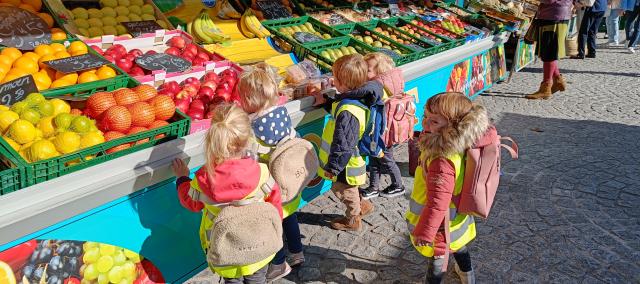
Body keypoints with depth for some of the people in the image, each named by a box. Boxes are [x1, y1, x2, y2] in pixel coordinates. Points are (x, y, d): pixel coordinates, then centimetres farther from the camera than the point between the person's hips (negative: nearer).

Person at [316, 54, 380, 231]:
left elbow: (343, 144, -30)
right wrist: (325, 101, 7)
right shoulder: (354, 99, -5)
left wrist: (333, 167, -20)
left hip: (345, 164, -8)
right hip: (348, 160, 8)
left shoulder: (347, 113, -35)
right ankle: (362, 206, 49)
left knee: (343, 190, 17)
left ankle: (353, 221, 40)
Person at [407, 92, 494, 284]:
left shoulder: (442, 160, -40)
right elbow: (490, 133, -6)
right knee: (457, 245, 35)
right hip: (456, 216, 9)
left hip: (440, 222, -9)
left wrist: (425, 231, -28)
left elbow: (438, 200, -37)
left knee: (435, 257, 17)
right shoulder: (461, 143, -16)